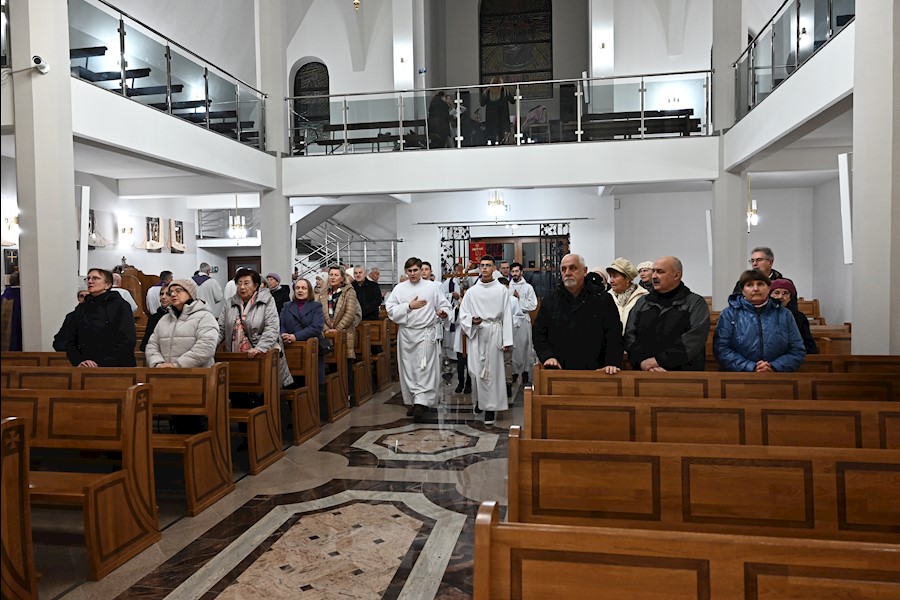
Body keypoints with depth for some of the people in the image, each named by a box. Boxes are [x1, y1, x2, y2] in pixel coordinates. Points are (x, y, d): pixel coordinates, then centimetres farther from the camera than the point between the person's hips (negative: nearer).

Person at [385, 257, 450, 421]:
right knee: (408, 368, 7)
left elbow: (444, 305, 5)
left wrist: (443, 313, -17)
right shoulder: (399, 288, 6)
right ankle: (412, 401, 19)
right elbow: (390, 309, -2)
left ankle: (421, 403, -13)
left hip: (426, 333, -2)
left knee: (425, 368, -9)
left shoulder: (432, 286, 4)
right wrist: (409, 306, -12)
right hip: (406, 333, 3)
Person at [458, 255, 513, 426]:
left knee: (492, 370, -3)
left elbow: (507, 316, 1)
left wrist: (507, 340, -4)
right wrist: (472, 320, -13)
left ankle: (490, 407, 3)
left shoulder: (502, 290, 2)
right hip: (476, 334, 2)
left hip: (494, 333, -2)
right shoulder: (471, 291, 7)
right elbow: (463, 314, 9)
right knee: (476, 369, 1)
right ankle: (478, 401, 20)